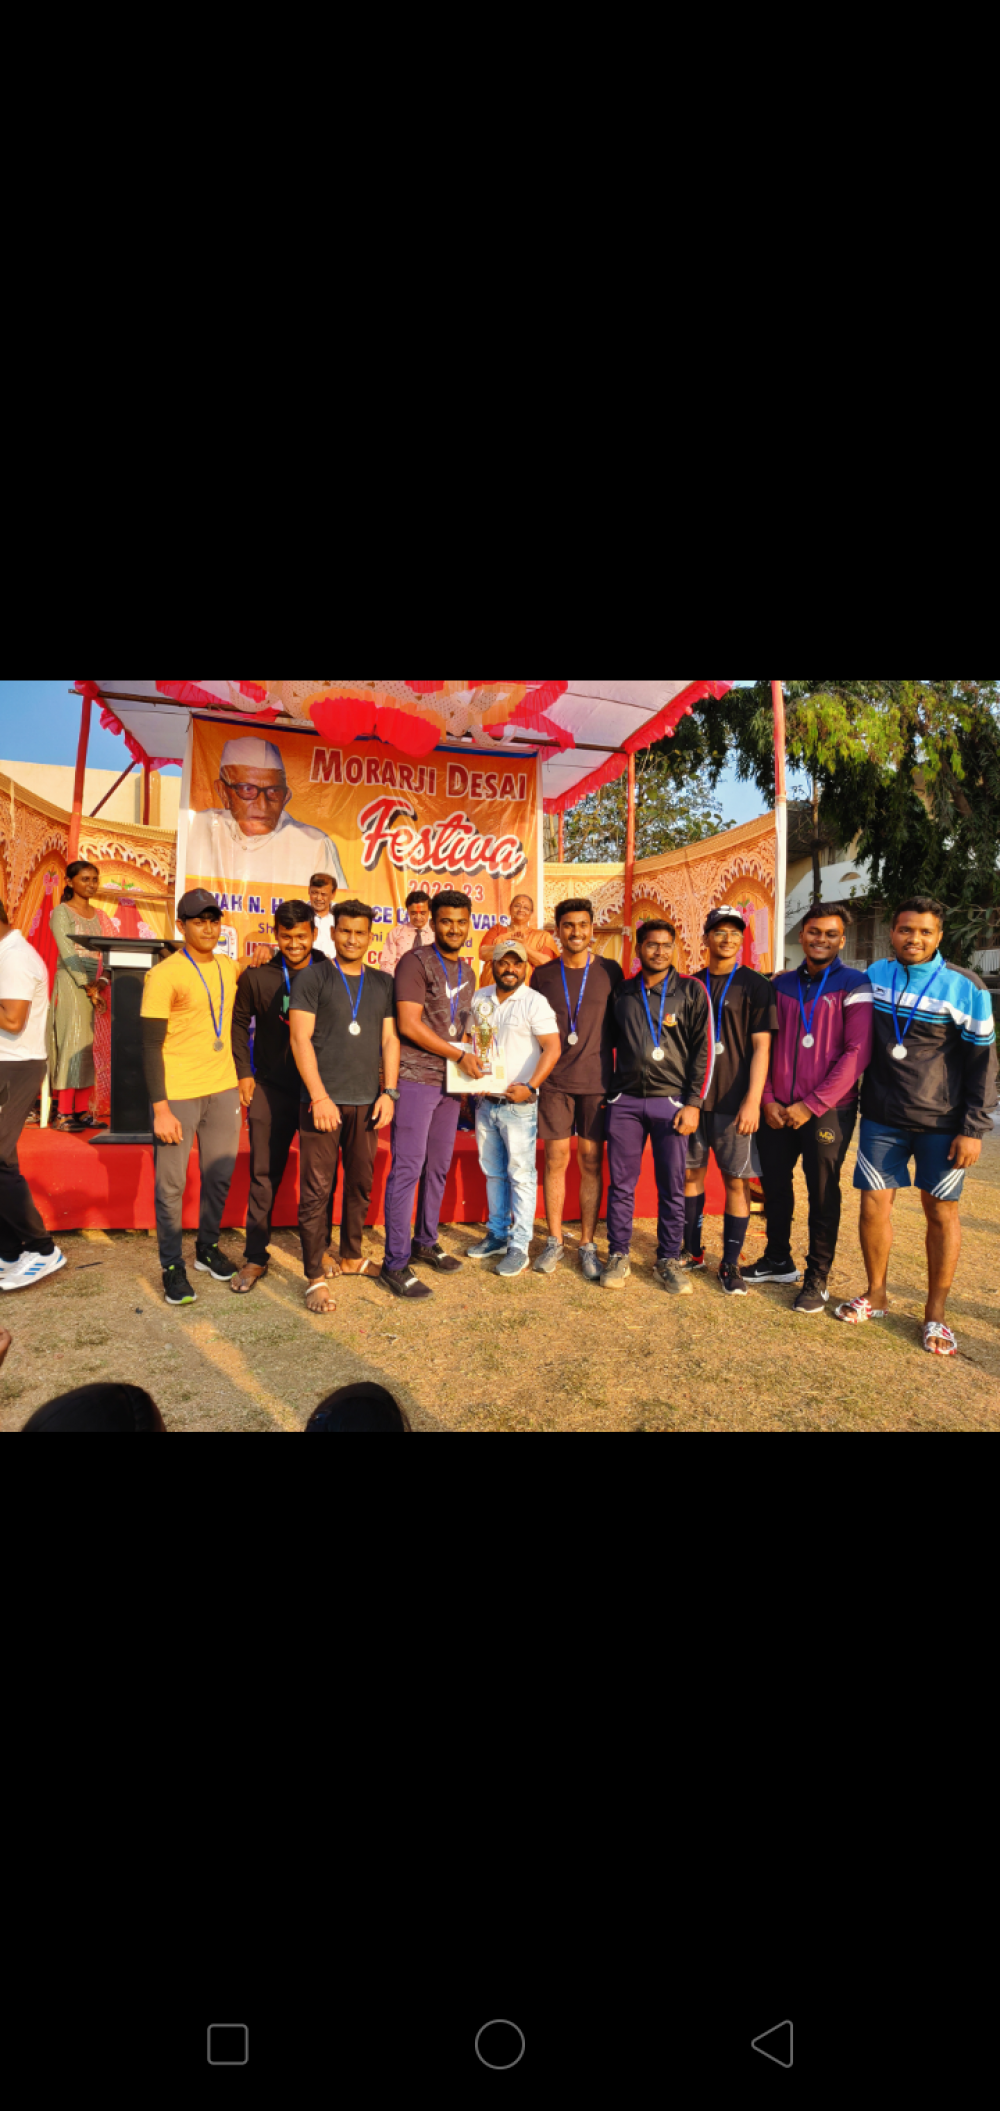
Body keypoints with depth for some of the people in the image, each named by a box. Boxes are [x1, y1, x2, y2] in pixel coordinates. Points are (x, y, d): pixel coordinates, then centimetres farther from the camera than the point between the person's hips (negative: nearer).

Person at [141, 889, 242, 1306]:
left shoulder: (229, 968, 8)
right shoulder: (164, 975, -10)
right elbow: (151, 1045, -11)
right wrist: (160, 1109, -15)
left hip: (224, 1091, 6)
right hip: (178, 1095, -5)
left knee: (219, 1176, 14)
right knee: (171, 1185, 3)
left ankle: (208, 1248, 33)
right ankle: (172, 1267, 17)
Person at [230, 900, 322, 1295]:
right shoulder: (257, 977, 1)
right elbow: (239, 1022, 10)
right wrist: (244, 1073, 2)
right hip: (271, 1089, 0)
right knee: (264, 1174, 4)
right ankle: (255, 1258, 15)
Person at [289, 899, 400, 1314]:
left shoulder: (382, 983, 14)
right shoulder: (314, 977, 1)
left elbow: (390, 1039, 13)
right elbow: (300, 1039, -5)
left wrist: (389, 1092, 3)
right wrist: (319, 1097, -12)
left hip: (367, 1101, 4)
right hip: (324, 1100, -4)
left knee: (361, 1184, 12)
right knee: (316, 1190, -3)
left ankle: (351, 1257, 29)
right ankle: (315, 1277, 6)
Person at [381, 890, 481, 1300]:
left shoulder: (467, 971, 16)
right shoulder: (416, 962, -8)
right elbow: (409, 1025, -16)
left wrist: (470, 1061, 7)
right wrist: (459, 1054, -12)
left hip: (450, 1080, 7)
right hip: (415, 1078, -7)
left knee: (438, 1166, 14)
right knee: (407, 1168, -5)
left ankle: (425, 1242, 30)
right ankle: (395, 1263, 2)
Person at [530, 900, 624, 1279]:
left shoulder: (609, 972, 4)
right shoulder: (543, 975, 7)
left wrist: (621, 1078, 3)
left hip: (597, 1080, -1)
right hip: (554, 1082, 1)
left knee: (591, 1162, 3)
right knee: (556, 1160, 3)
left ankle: (588, 1245, 13)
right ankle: (554, 1241, 15)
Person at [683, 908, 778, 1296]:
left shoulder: (754, 985, -1)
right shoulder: (691, 984, 10)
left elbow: (761, 1047, -6)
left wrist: (752, 1100, -14)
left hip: (733, 1102, -3)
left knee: (737, 1180, 0)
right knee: (692, 1173, 10)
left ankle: (731, 1264, 11)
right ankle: (692, 1251, 25)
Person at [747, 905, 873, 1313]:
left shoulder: (854, 984, -5)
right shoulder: (782, 985, 9)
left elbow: (857, 1052, -12)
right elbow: (766, 1046, 9)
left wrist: (812, 1105, -14)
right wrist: (768, 1100, -3)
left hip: (828, 1111, -4)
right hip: (778, 1111, 4)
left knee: (823, 1195, 4)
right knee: (774, 1185, 12)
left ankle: (817, 1279, 18)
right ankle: (778, 1261, 31)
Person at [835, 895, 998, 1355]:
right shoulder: (874, 976, 2)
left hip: (941, 1123, -2)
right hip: (881, 1118, 3)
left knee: (941, 1213, 4)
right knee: (874, 1203, 4)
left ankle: (935, 1314, 18)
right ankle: (875, 1295, 23)